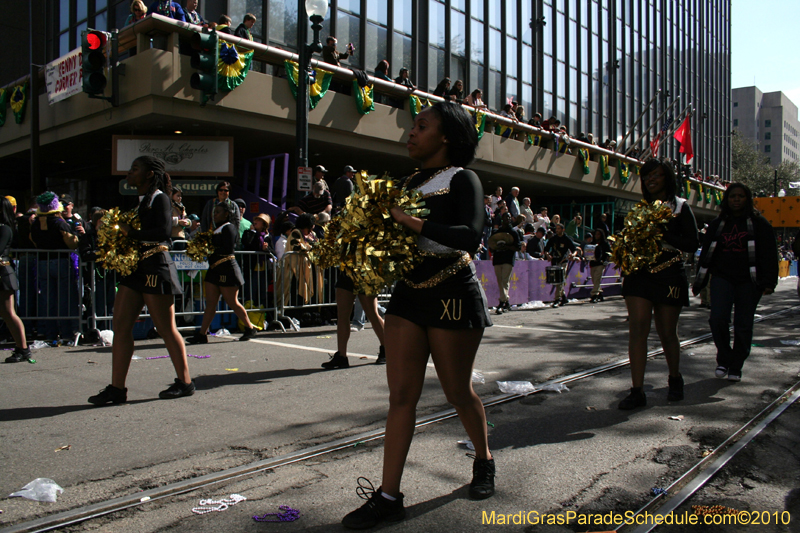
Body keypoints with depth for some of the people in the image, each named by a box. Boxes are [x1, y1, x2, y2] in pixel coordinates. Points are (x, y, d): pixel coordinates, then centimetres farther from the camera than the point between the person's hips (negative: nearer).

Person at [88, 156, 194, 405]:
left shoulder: (159, 199, -6)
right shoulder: (136, 200, 19)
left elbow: (163, 232, -19)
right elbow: (126, 228, 20)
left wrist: (131, 232, -16)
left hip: (156, 268, -9)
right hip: (135, 268, 9)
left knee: (166, 328, -2)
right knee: (121, 326, 2)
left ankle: (185, 382, 10)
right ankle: (117, 388, 6)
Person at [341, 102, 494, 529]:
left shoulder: (461, 179, -6)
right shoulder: (409, 182, 14)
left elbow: (470, 237, -22)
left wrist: (411, 221, -24)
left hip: (452, 297, -5)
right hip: (408, 293, 6)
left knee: (457, 390, 9)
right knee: (401, 394, 2)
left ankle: (484, 460, 36)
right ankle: (389, 496, 6)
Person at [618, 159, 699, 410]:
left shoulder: (680, 207, 3)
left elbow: (692, 244, -5)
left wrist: (663, 234, -18)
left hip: (669, 276, -3)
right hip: (640, 274, 3)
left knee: (667, 333, 8)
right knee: (637, 330, -9)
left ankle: (675, 380, 33)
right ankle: (637, 391, -8)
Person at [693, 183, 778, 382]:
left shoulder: (759, 223, 5)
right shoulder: (717, 224, 13)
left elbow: (769, 254, 0)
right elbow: (706, 253, 15)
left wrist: (769, 282, -11)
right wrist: (700, 282, 10)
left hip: (748, 281, -1)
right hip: (722, 278, 2)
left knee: (743, 325, 1)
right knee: (718, 319, -13)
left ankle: (735, 367, 14)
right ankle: (724, 360, 8)